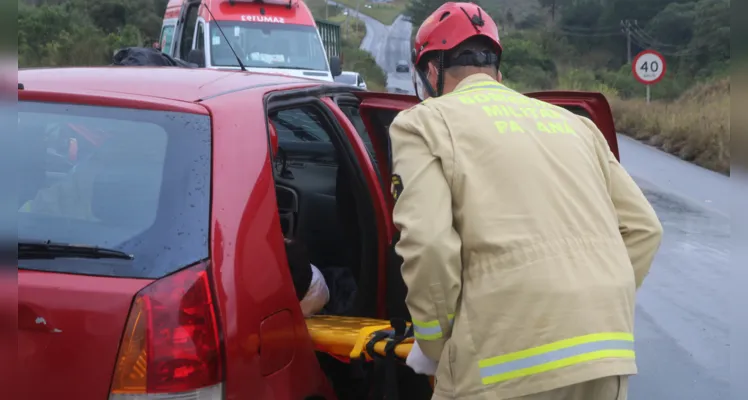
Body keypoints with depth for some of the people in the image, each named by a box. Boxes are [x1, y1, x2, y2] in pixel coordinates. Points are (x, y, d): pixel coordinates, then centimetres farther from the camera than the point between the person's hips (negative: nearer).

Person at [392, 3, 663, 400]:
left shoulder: (425, 122, 5)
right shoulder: (571, 121, 22)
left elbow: (427, 243, -11)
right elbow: (642, 229, 16)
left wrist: (433, 344, 2)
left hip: (511, 360, -5)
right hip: (606, 353, 6)